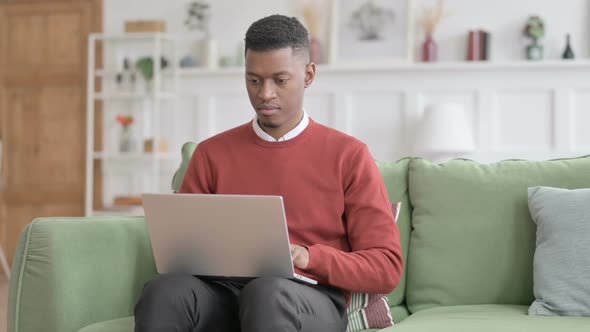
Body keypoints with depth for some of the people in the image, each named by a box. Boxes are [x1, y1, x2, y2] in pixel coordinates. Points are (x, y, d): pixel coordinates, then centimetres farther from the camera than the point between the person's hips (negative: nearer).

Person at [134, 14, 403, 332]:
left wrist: (310, 258, -14)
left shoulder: (349, 156, 7)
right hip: (225, 292, 3)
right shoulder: (211, 153, 15)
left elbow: (386, 267, 3)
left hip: (311, 302, -2)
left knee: (266, 293, -39)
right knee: (164, 291, -32)